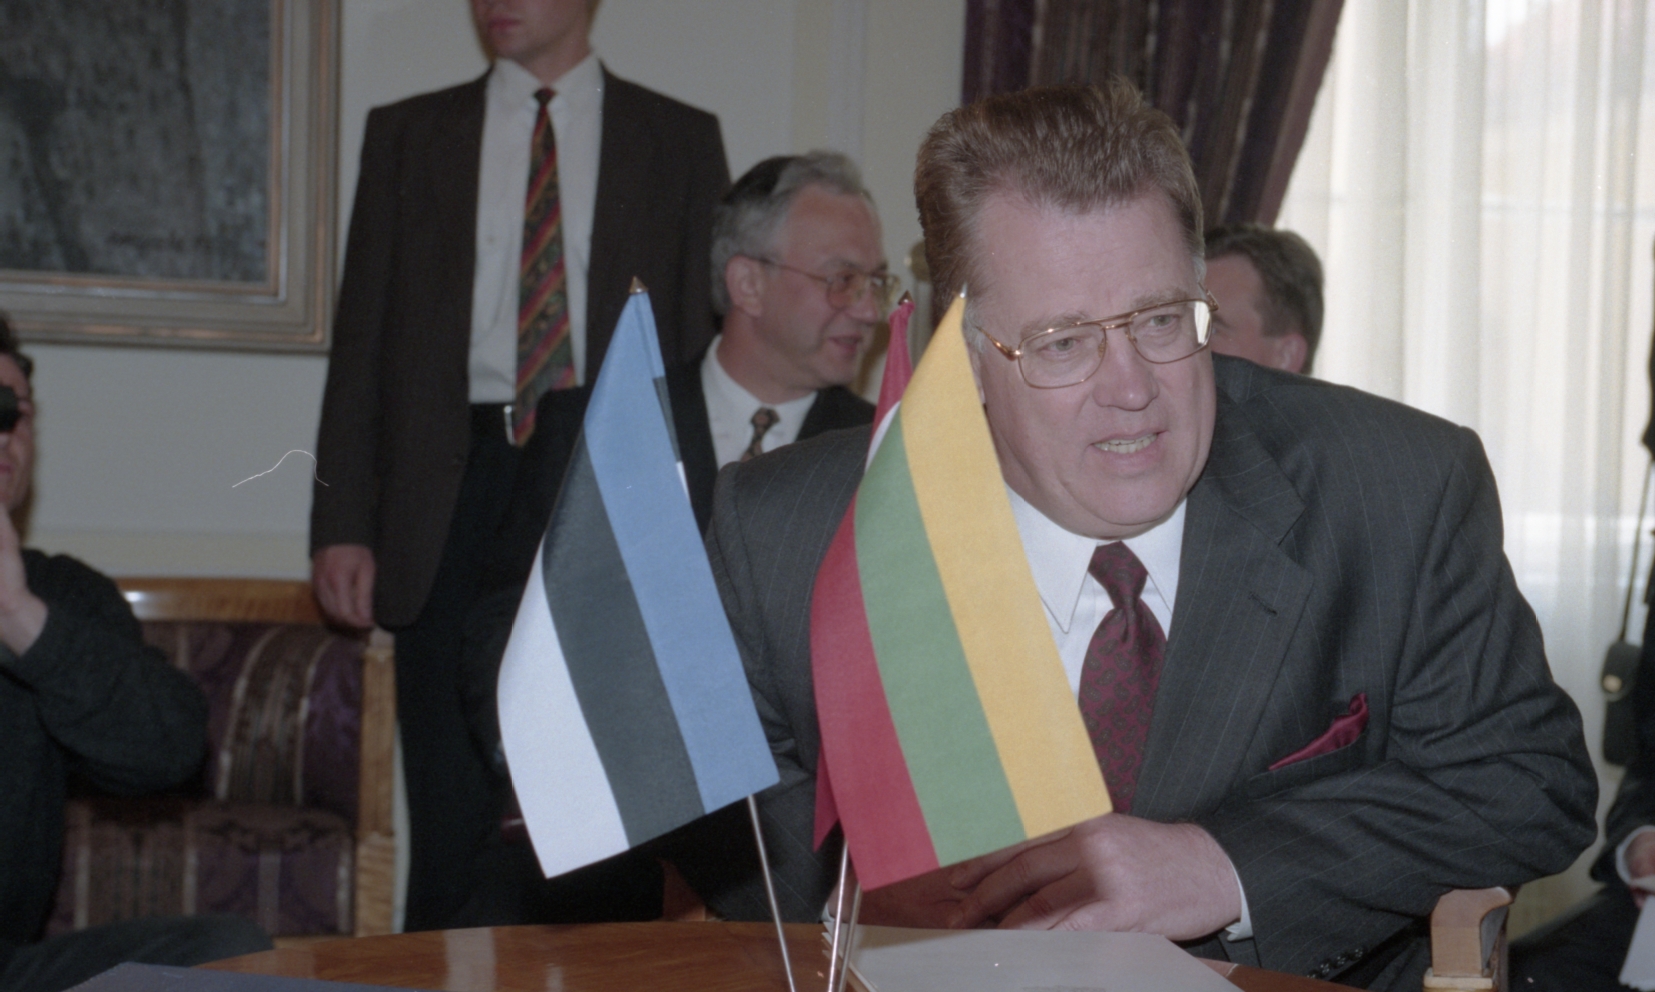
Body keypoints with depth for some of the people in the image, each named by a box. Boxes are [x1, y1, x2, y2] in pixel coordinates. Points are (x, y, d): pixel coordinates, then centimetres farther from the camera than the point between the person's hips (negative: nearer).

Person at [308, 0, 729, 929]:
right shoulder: (407, 134, 13)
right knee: (452, 807, 4)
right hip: (458, 488, 1)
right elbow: (363, 339, 10)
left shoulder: (680, 139, 10)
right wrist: (343, 522, 0)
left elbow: (712, 332, 5)